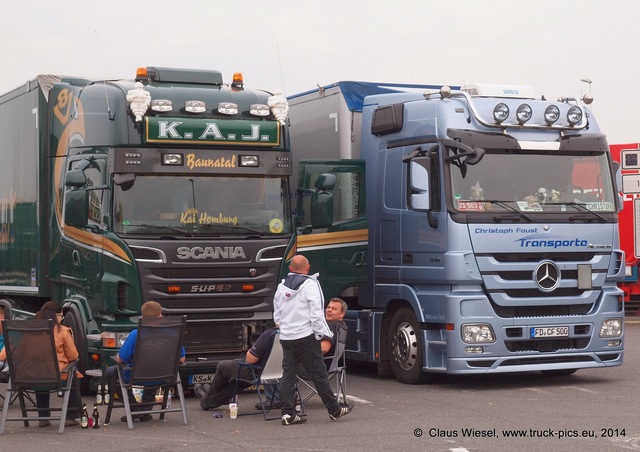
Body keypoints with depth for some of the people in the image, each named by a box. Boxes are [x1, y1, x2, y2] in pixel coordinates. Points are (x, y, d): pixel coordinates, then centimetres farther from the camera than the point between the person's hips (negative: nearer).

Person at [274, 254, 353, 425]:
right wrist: (321, 333, -8)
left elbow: (277, 314, 17)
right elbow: (316, 313, -14)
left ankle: (288, 413, 2)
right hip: (306, 337, -6)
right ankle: (334, 410, 10)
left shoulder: (281, 287, 12)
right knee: (319, 374, 1)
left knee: (288, 375, 6)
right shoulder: (310, 285, -8)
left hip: (286, 338, 6)